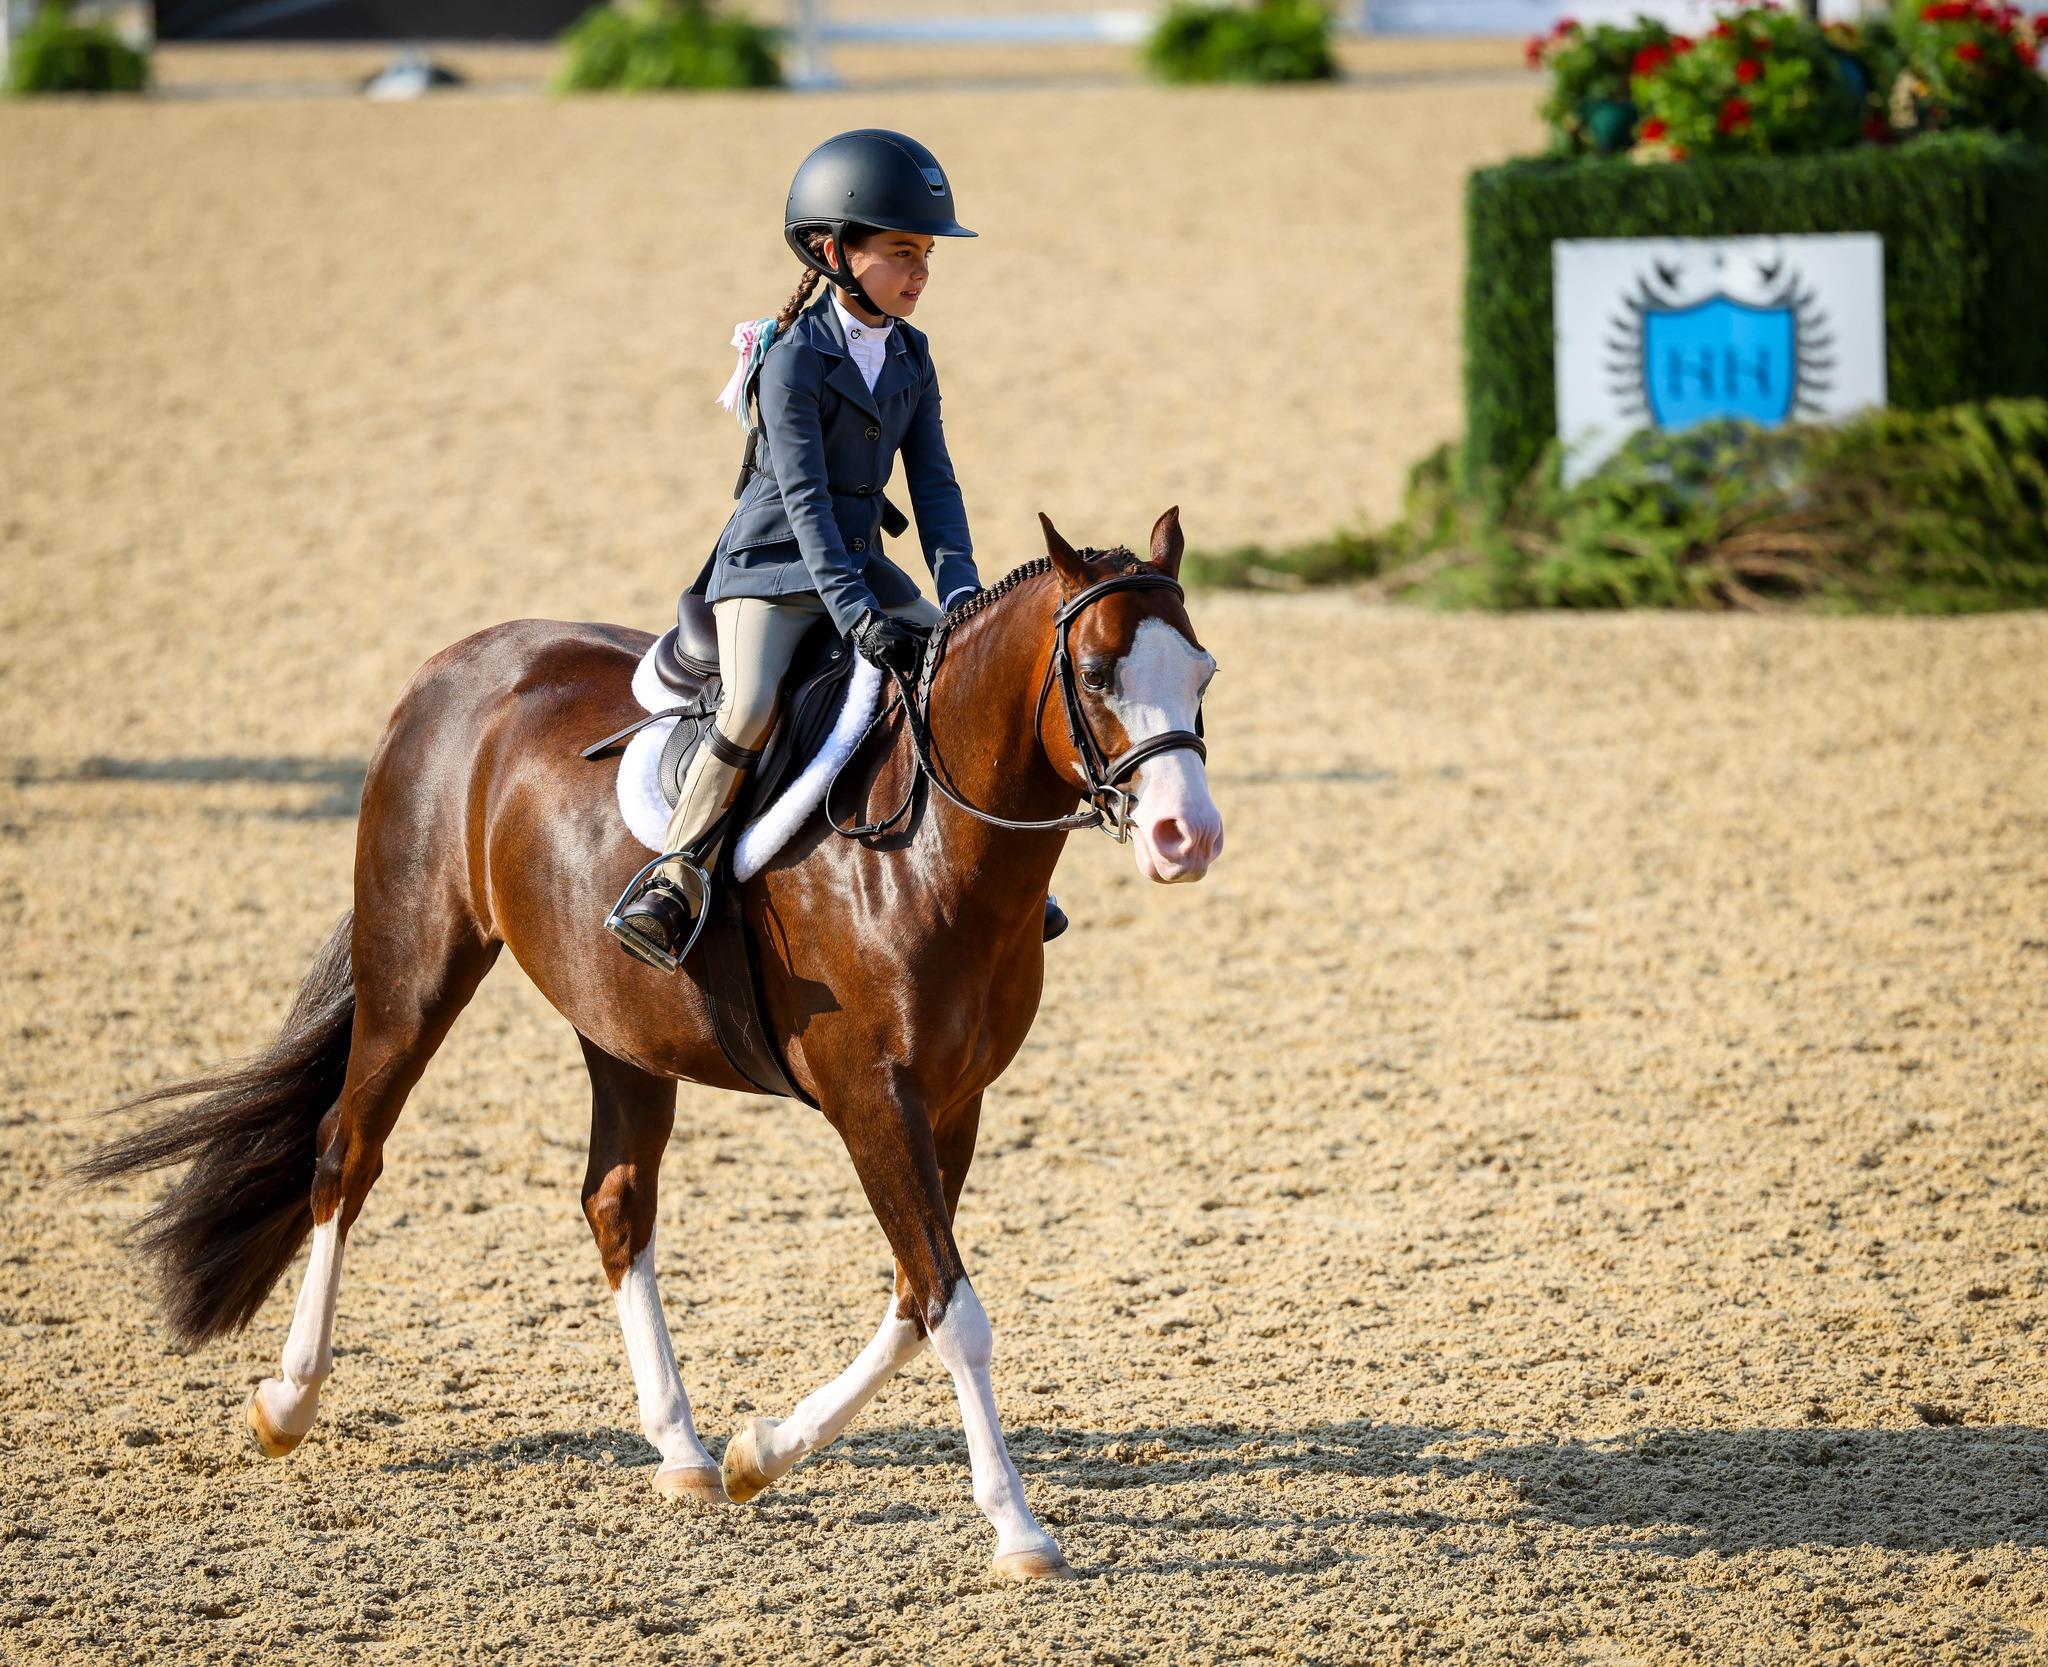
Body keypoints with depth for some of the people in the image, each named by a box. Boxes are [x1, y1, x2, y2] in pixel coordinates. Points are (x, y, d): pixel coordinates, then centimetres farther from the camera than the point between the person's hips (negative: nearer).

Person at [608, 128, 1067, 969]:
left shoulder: (910, 357, 4)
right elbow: (804, 496, -23)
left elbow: (932, 481, 4)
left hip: (858, 561, 7)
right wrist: (855, 612, -30)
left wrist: (959, 586, -11)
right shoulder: (794, 359, -18)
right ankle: (673, 886, -24)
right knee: (752, 706, -29)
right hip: (773, 563, -7)